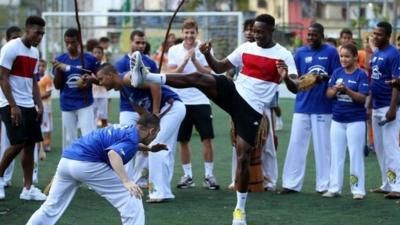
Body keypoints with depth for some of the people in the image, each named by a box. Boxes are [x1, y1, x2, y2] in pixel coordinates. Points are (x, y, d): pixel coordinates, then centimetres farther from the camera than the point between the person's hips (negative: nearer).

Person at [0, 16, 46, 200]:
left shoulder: (34, 52, 12)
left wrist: (39, 105, 9)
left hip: (29, 105, 8)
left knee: (30, 144, 4)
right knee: (18, 143, -12)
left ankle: (28, 188, 6)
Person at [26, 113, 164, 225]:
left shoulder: (126, 130, 21)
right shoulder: (132, 139, -5)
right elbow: (113, 153, -27)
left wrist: (148, 149, 41)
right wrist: (126, 181, -36)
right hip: (87, 164, -9)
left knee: (50, 208, 18)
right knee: (131, 198, -1)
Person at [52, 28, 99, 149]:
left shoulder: (90, 59, -5)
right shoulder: (60, 60, 1)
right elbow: (57, 86, 3)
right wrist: (58, 70, -14)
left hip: (85, 104, -2)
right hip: (67, 106, 2)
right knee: (68, 139, 9)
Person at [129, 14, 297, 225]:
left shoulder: (283, 55, -5)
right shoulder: (245, 48, 8)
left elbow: (295, 88, -11)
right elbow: (220, 67, 12)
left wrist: (286, 78, -34)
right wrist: (207, 54, -7)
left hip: (252, 109, -3)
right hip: (233, 92, 3)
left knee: (243, 157, -8)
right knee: (197, 78, -21)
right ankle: (145, 76, -32)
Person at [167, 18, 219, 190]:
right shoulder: (174, 50, 2)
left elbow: (208, 74, -8)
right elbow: (171, 75, -8)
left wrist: (194, 60, -20)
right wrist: (185, 60, -20)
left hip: (201, 101, -1)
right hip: (181, 102, 1)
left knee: (207, 139, -5)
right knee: (183, 141, 6)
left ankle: (208, 175, 3)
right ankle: (187, 176, 16)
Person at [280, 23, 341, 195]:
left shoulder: (331, 52, 0)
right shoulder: (300, 53, 7)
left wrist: (324, 78, -18)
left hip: (323, 107, -2)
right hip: (302, 106, 2)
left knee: (323, 145, 2)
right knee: (296, 144, 1)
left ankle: (324, 185, 9)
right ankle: (291, 183, 4)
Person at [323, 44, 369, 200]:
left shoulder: (361, 74, -9)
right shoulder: (337, 73, 5)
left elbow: (362, 98, -16)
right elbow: (328, 94, 2)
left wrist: (346, 90, -29)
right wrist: (336, 89, -19)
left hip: (355, 120, -5)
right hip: (337, 120, 5)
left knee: (356, 155, 0)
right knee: (336, 155, 10)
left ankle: (358, 190, 7)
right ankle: (334, 188, 17)